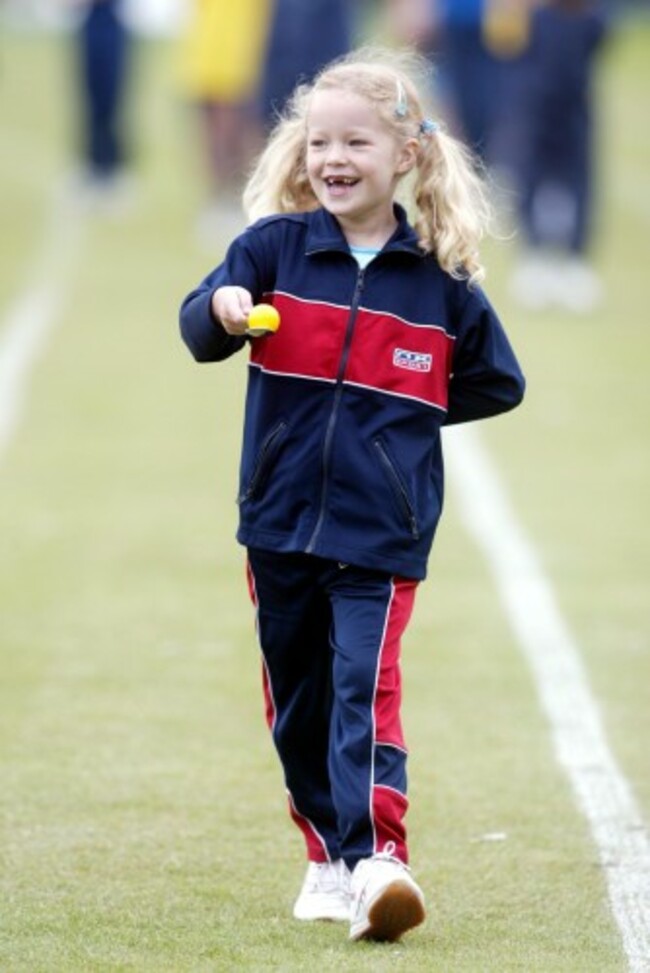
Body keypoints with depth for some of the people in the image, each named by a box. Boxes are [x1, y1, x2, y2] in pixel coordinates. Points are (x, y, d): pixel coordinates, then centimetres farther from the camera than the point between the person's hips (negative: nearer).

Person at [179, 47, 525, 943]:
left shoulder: (440, 278, -1)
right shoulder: (275, 246, 1)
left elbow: (499, 383, 10)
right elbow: (200, 333, -12)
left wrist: (409, 411, 1)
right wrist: (222, 310, -34)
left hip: (381, 531, -3)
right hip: (281, 522, 3)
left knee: (366, 691, -16)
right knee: (296, 703, 12)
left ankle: (379, 860, -24)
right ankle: (329, 857, 27)